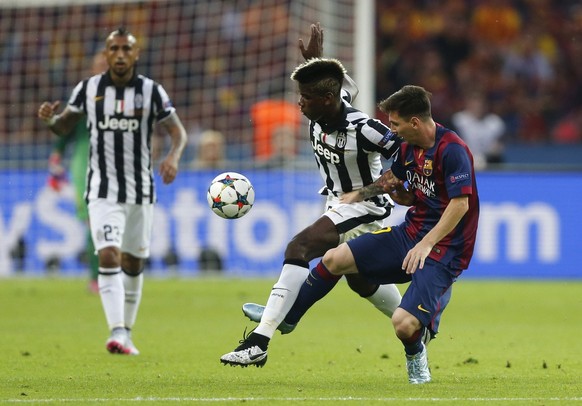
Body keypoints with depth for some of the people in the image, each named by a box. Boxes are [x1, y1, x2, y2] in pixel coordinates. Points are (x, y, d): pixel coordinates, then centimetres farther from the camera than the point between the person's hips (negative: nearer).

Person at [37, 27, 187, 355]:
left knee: (133, 264, 11)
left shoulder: (151, 91, -3)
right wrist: (51, 118, -14)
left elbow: (178, 131, -2)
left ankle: (126, 333, 26)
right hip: (103, 191, -1)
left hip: (141, 190, 2)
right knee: (109, 258, -19)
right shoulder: (89, 89, 0)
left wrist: (173, 157, -23)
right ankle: (117, 332, -27)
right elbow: (64, 126, 9)